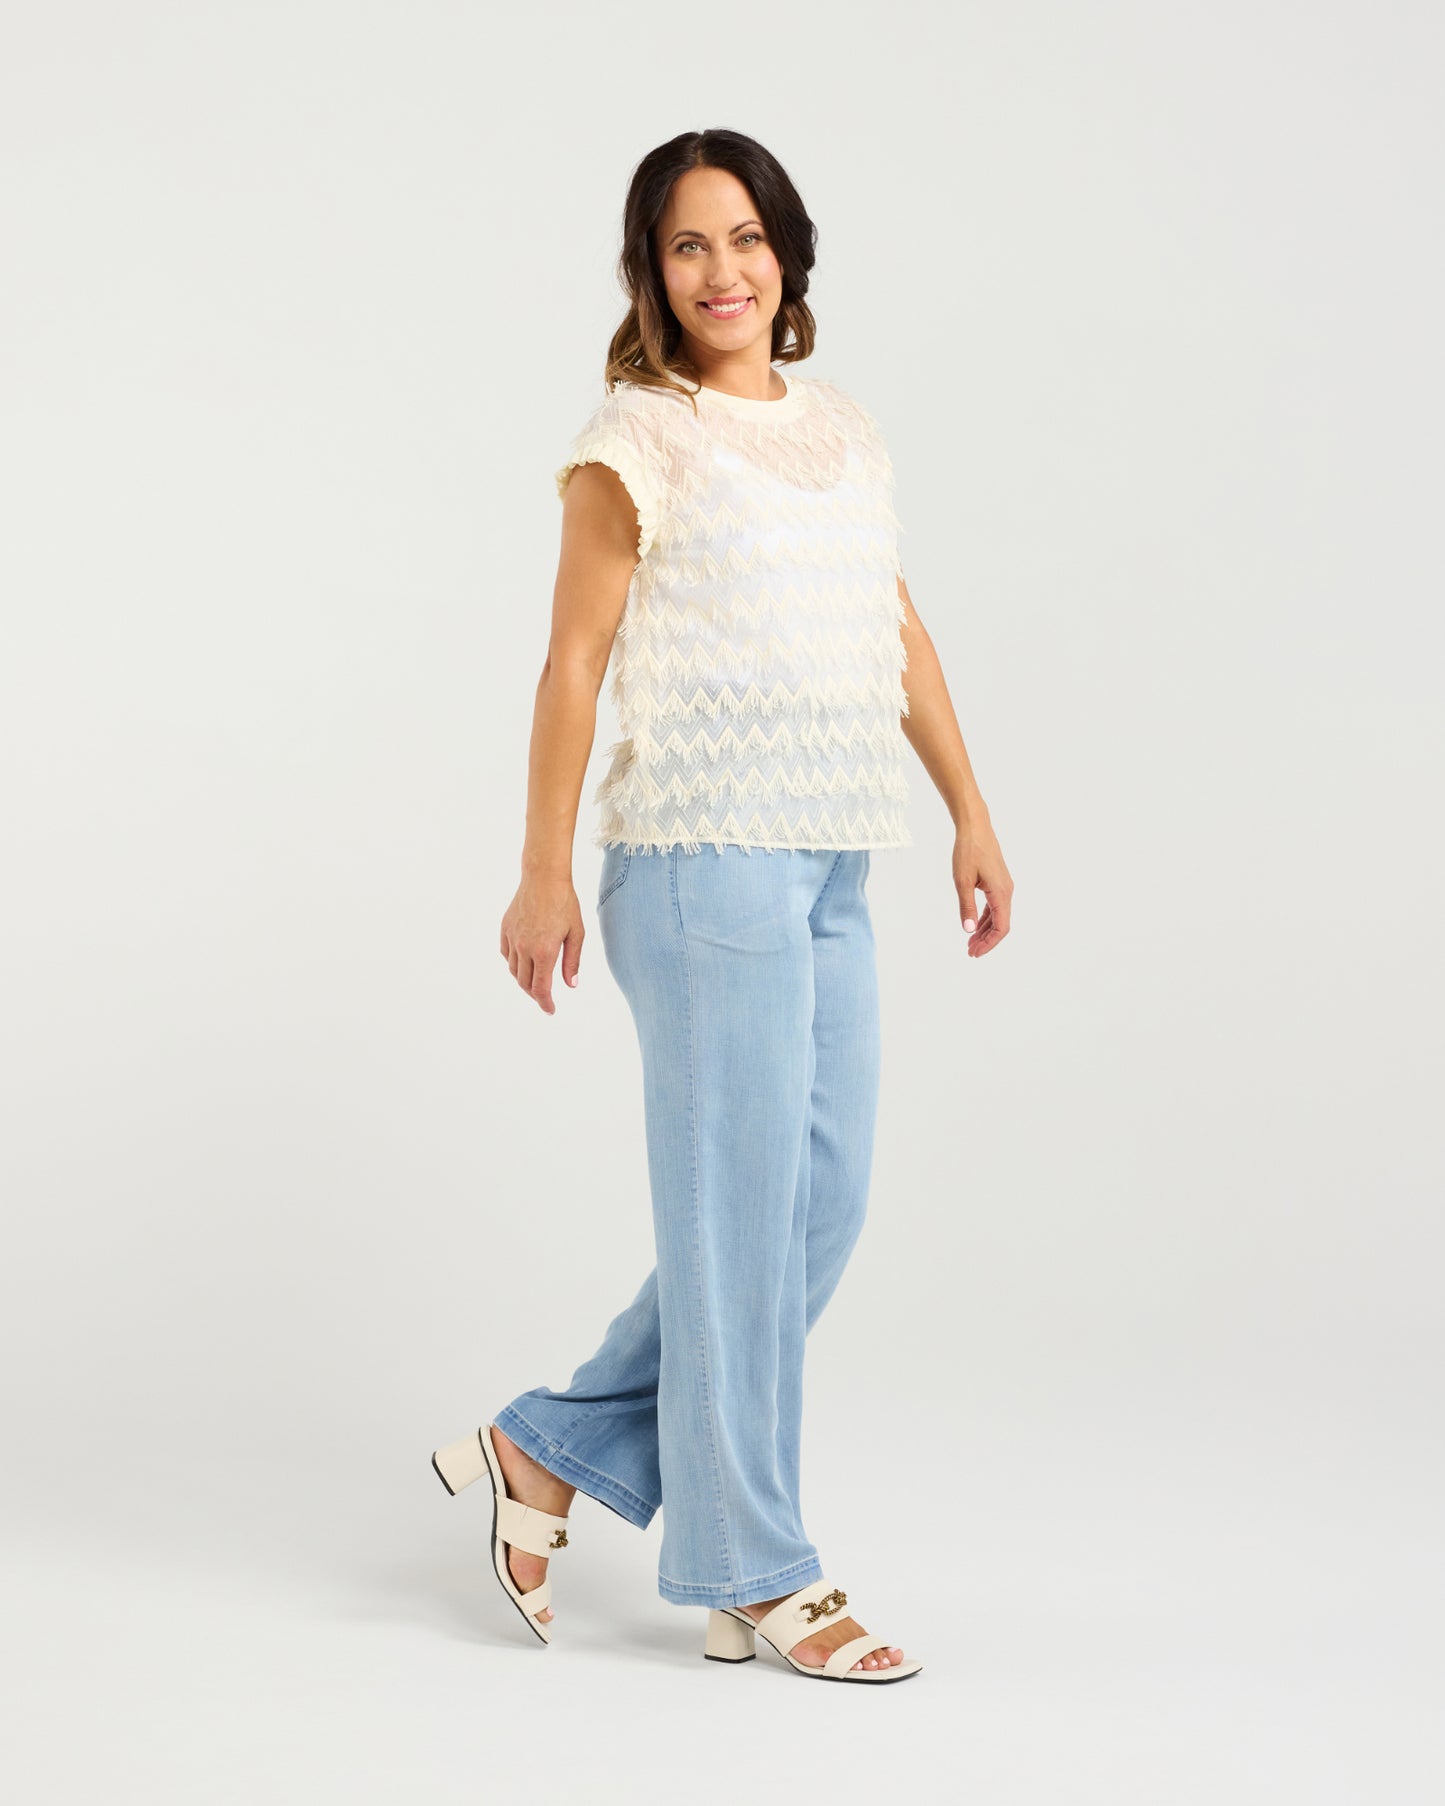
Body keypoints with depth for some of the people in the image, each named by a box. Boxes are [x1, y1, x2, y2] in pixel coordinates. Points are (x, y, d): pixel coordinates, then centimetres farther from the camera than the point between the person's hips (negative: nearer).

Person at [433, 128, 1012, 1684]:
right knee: (743, 1205, -3)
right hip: (704, 857, -7)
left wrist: (969, 814, 16)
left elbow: (902, 639, 21)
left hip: (830, 870, 7)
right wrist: (546, 871, -8)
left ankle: (554, 1452, 21)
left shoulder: (845, 433, 17)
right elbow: (574, 661, -4)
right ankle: (752, 1575, 10)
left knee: (821, 1201, 9)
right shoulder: (633, 443, -2)